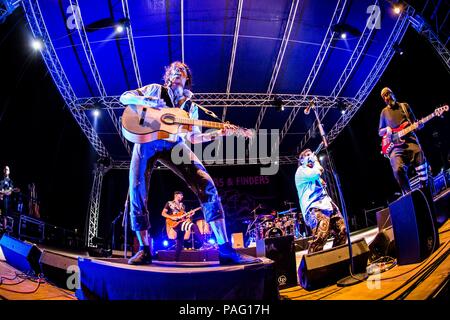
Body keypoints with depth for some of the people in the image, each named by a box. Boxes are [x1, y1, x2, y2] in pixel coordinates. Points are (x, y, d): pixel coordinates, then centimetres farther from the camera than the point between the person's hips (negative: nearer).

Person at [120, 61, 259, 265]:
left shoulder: (191, 106, 22)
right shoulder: (155, 89, 17)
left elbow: (192, 137, 17)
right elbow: (124, 97, 10)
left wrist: (219, 133, 3)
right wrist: (148, 101, -10)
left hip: (175, 145, 1)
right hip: (147, 140, 0)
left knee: (207, 185, -19)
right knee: (137, 191, -15)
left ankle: (226, 250, -22)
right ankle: (144, 250, 3)